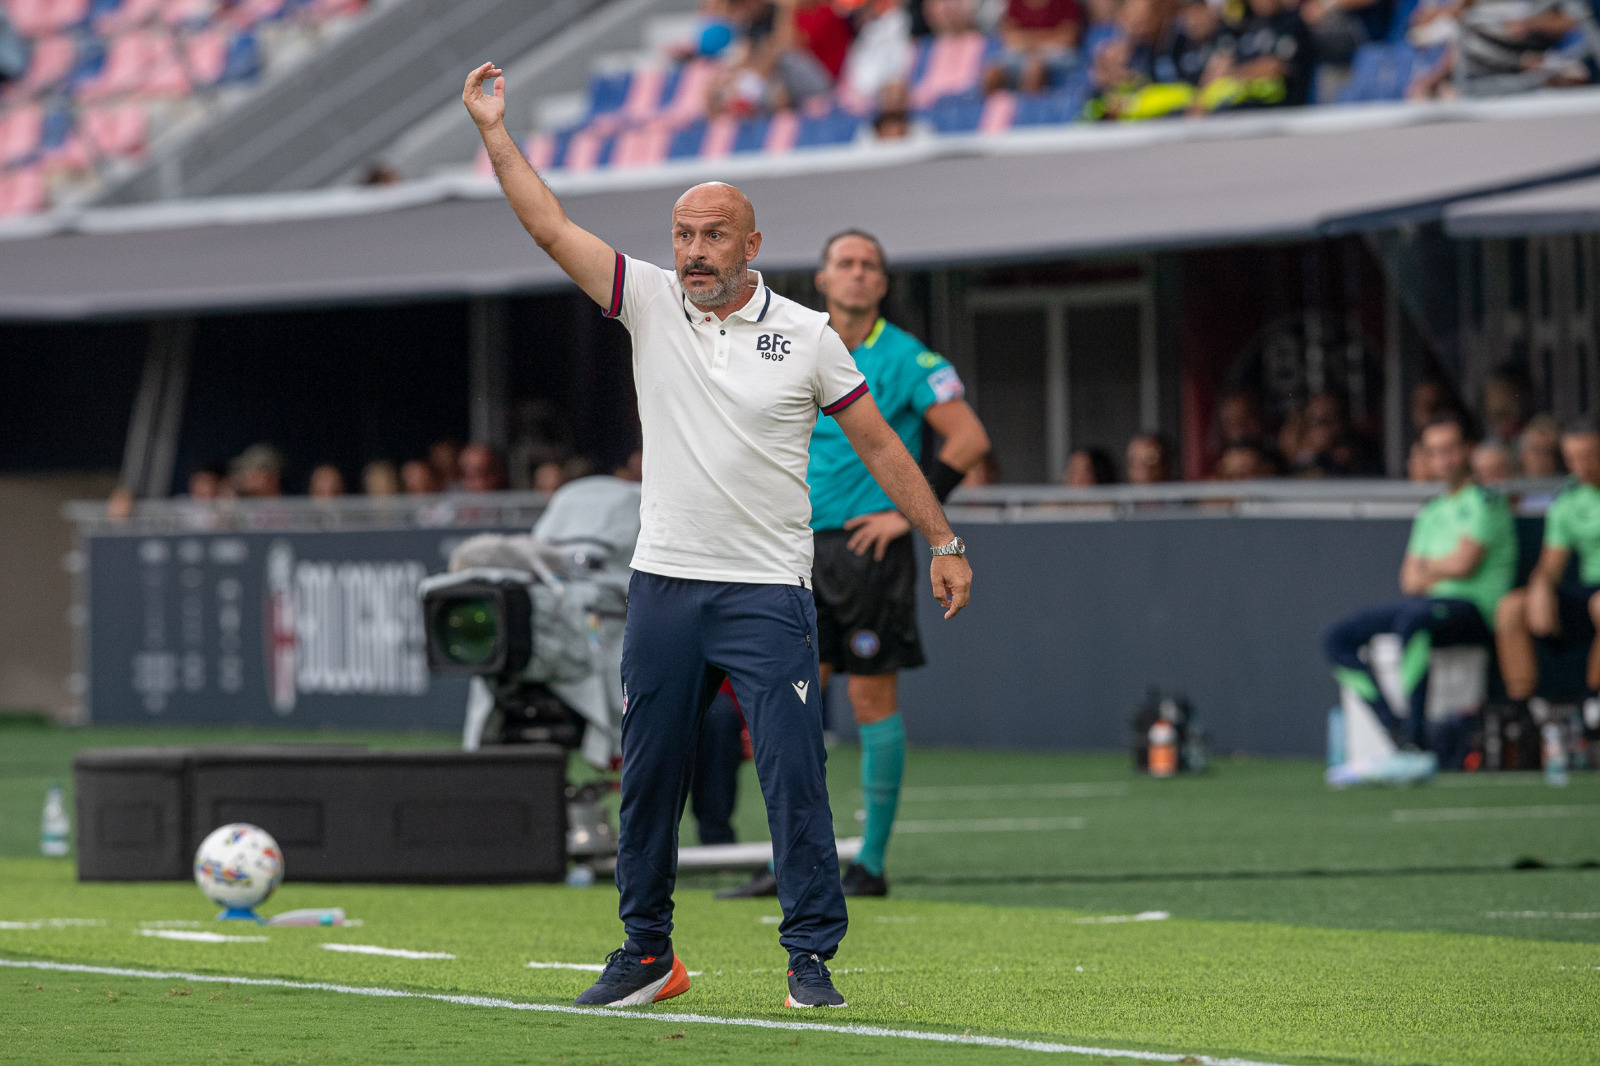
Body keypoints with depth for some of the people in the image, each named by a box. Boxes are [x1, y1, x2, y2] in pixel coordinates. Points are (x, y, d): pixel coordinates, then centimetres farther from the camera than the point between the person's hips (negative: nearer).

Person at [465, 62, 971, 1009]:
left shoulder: (807, 335, 1)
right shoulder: (651, 303, 5)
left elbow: (878, 442, 5)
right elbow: (551, 227, 1)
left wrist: (943, 542, 3)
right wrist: (494, 129, -5)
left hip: (769, 593, -3)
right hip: (665, 585, 3)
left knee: (795, 777, -9)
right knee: (649, 778, 7)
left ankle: (812, 957, -5)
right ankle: (648, 952, 18)